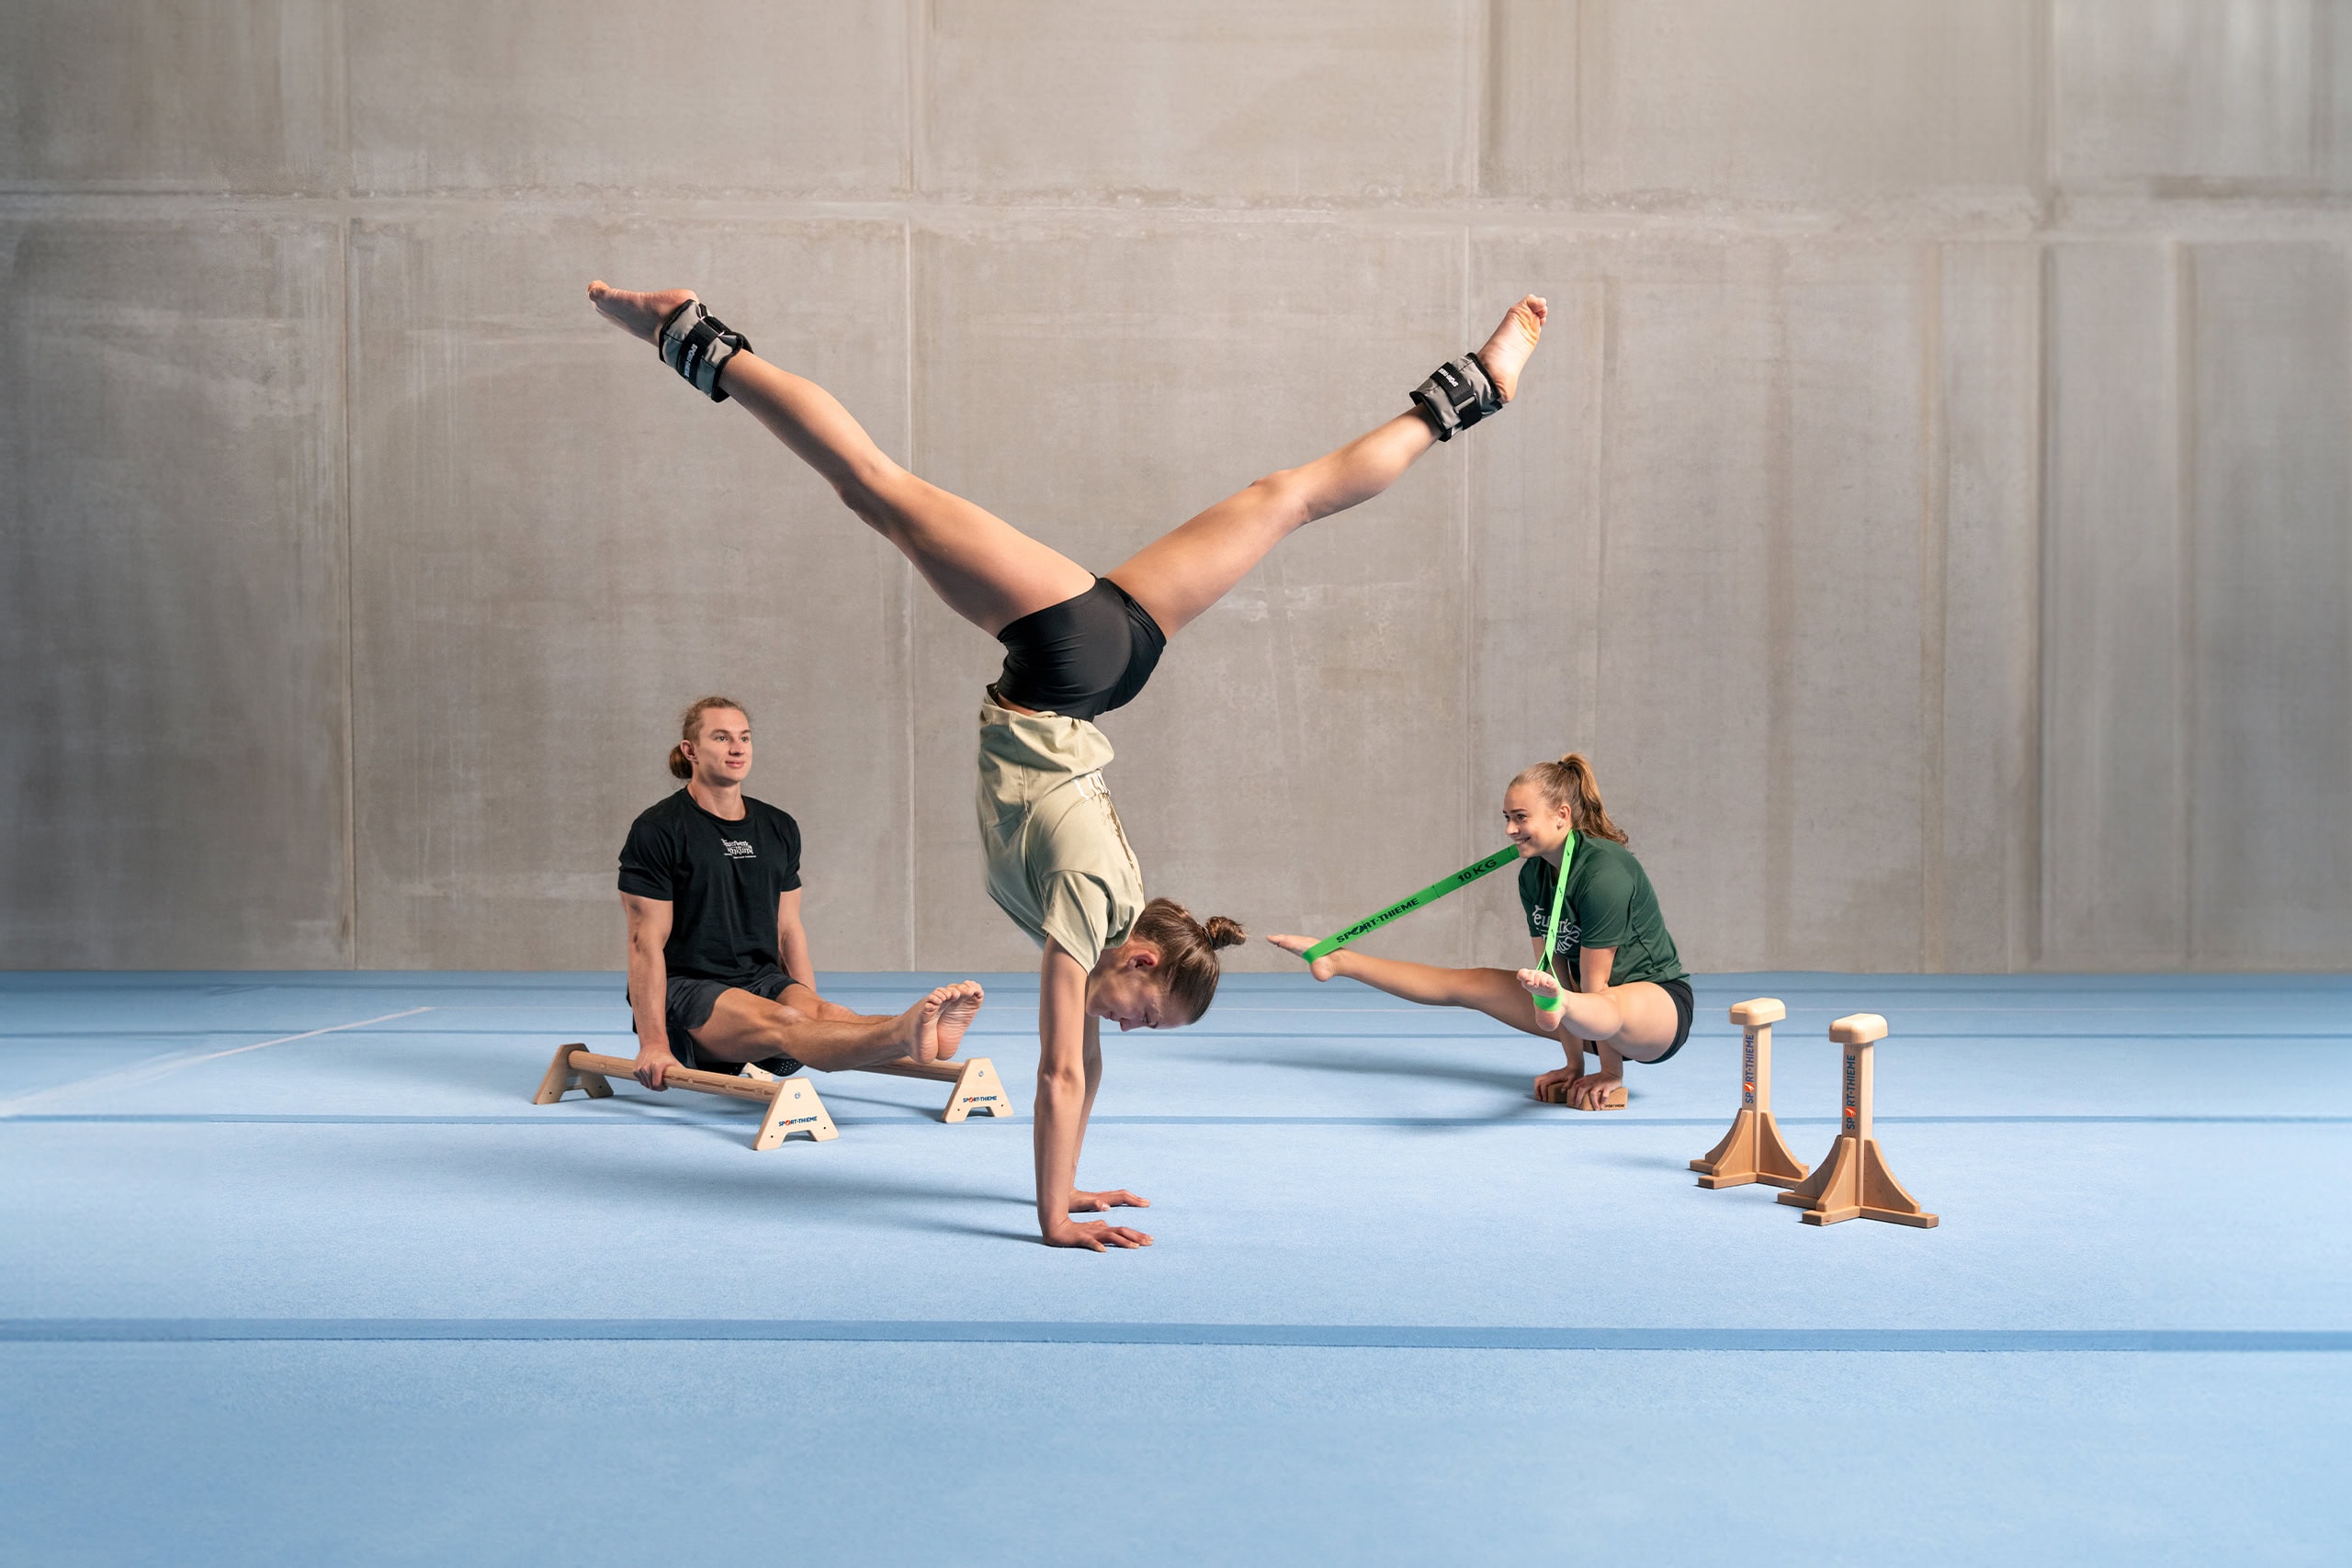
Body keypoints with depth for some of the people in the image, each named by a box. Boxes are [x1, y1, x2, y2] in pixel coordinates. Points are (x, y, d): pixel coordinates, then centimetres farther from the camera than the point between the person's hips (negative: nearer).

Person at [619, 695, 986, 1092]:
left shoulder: (779, 828, 13)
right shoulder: (658, 829, -4)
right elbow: (647, 941, -9)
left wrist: (814, 1012, 7)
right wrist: (653, 1044, -15)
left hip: (763, 980, 5)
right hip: (685, 989, -5)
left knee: (825, 1015, -29)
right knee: (785, 1023, -35)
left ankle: (918, 1032, -60)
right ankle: (905, 1036, -64)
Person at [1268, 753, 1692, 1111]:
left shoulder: (1605, 872, -25)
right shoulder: (1532, 874, 1)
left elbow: (1595, 985, -23)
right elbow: (1554, 969, -1)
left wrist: (1610, 1074, -18)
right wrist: (1573, 1064, -4)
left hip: (1656, 1002, -8)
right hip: (1587, 1010, 8)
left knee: (1609, 1014, -46)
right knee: (1466, 984, 9)